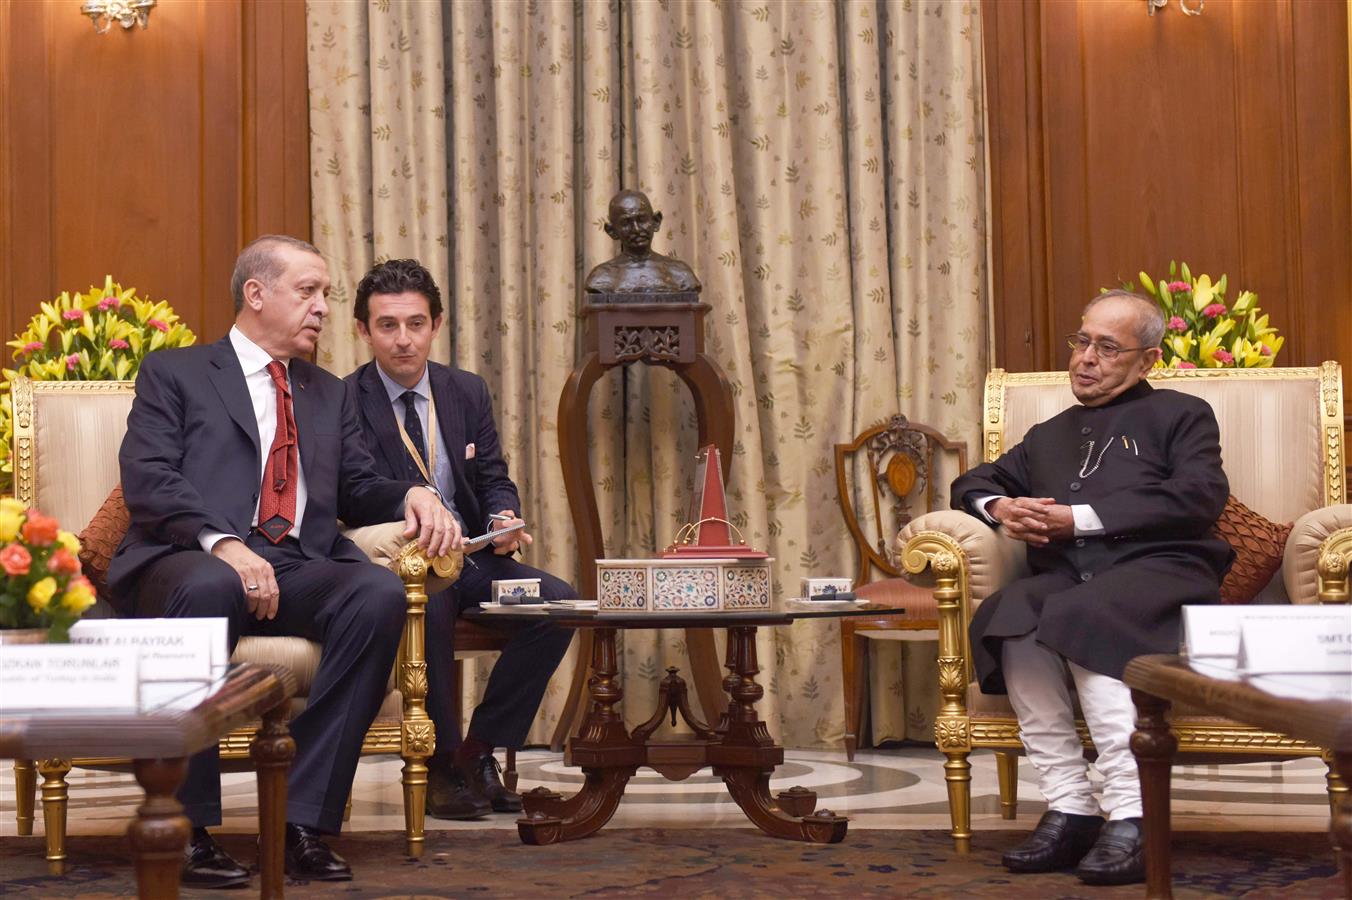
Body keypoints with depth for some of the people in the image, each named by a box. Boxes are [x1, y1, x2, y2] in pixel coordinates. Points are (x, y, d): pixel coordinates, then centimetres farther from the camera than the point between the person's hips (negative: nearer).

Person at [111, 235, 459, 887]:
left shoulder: (328, 394, 29)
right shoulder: (172, 374, 12)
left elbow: (357, 490, 23)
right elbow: (147, 479, -4)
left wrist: (412, 495, -1)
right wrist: (222, 544, -21)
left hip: (298, 571, 5)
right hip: (191, 564, -4)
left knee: (380, 592, -28)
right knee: (211, 587, -40)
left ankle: (304, 821, -26)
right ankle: (187, 829, -28)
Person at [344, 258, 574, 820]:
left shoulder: (467, 392, 10)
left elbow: (495, 480, 14)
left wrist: (504, 519, -10)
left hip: (470, 555, 5)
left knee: (559, 601, -20)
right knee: (430, 605, -39)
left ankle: (478, 752, -8)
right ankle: (440, 763, -17)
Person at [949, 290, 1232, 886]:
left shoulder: (1179, 415, 18)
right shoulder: (1050, 435, 34)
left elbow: (1200, 496, 0)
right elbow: (972, 483, 36)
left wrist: (1079, 518, -6)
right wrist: (999, 508, 9)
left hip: (1159, 570, -4)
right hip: (1064, 577, 4)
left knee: (1081, 618, -37)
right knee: (1011, 617, -32)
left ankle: (1131, 818, -38)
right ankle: (1068, 809, -30)